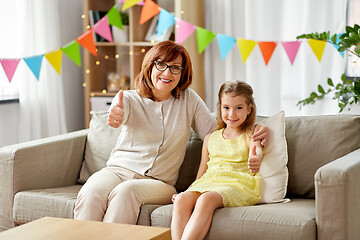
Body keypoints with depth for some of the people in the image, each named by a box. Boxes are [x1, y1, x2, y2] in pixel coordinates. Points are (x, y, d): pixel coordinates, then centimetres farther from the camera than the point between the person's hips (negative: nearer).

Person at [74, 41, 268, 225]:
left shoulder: (189, 100, 8)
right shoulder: (129, 99, 3)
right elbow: (117, 115, -21)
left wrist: (253, 133, -7)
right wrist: (115, 116, -48)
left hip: (159, 182, 0)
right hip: (118, 169, 0)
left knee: (126, 191, -34)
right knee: (90, 193, -33)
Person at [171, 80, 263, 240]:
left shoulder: (250, 137, 10)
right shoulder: (210, 138, 24)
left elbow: (257, 151, -15)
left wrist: (255, 160, -41)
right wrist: (189, 191, 8)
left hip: (237, 185, -4)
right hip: (208, 182, 4)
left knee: (206, 199, -37)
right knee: (181, 200, -29)